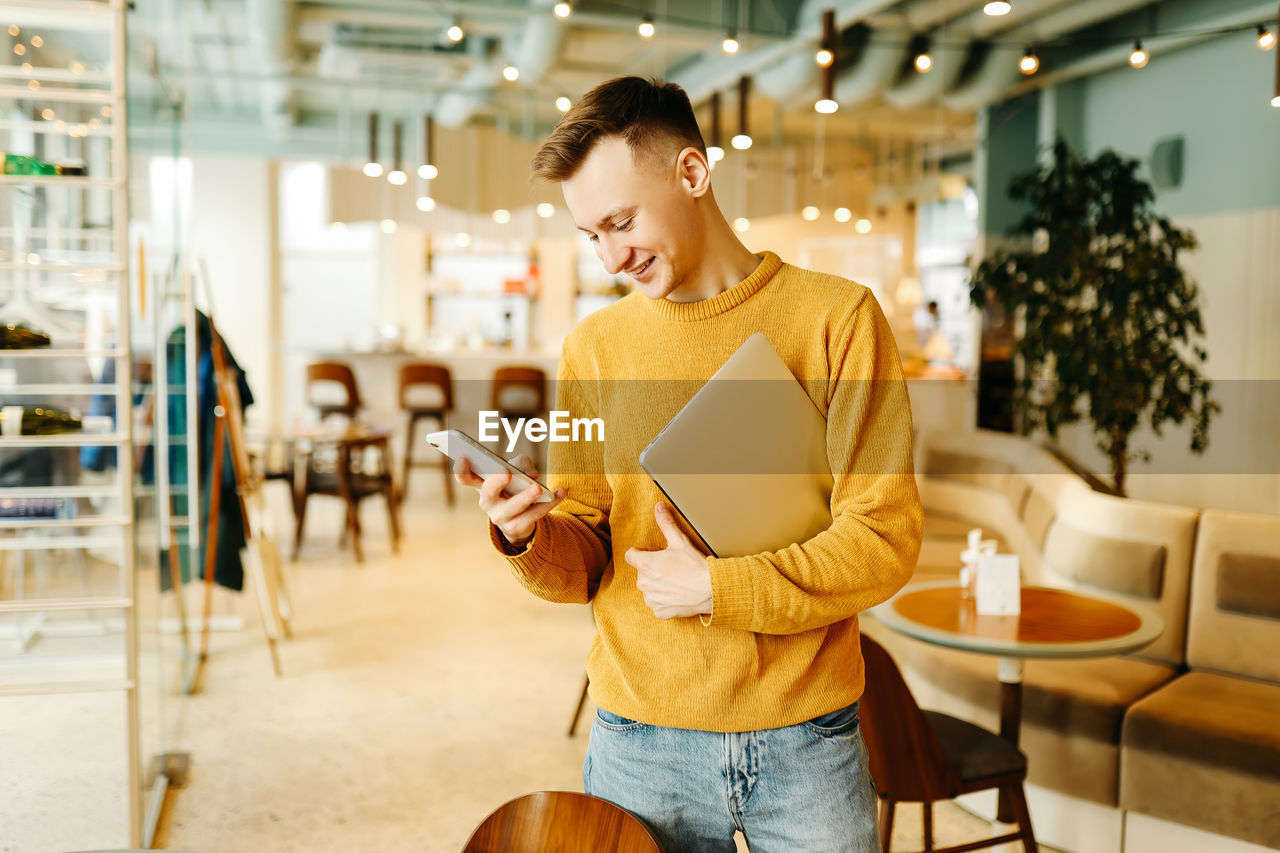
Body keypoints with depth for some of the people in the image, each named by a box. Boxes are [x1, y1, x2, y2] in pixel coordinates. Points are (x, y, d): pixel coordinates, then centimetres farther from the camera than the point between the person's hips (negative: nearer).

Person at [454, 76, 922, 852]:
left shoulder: (837, 318, -5)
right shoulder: (595, 346, 3)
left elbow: (885, 539, -9)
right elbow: (583, 563, 4)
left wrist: (718, 589, -15)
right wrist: (527, 538, -17)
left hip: (806, 738, -1)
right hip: (641, 741, 2)